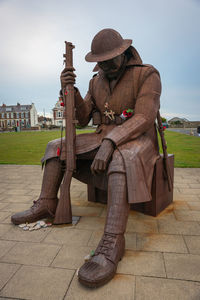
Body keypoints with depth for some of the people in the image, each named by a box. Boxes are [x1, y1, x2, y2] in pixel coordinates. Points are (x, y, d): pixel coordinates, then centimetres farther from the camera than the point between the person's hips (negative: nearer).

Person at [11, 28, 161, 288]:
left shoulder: (147, 75, -7)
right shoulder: (97, 81, 10)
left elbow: (143, 118, -21)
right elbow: (83, 119, 6)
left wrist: (109, 142, -35)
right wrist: (71, 90, -9)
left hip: (135, 140, -6)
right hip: (103, 139, 6)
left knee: (121, 159, -41)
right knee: (57, 146, -1)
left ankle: (112, 242, -40)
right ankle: (46, 204, 2)